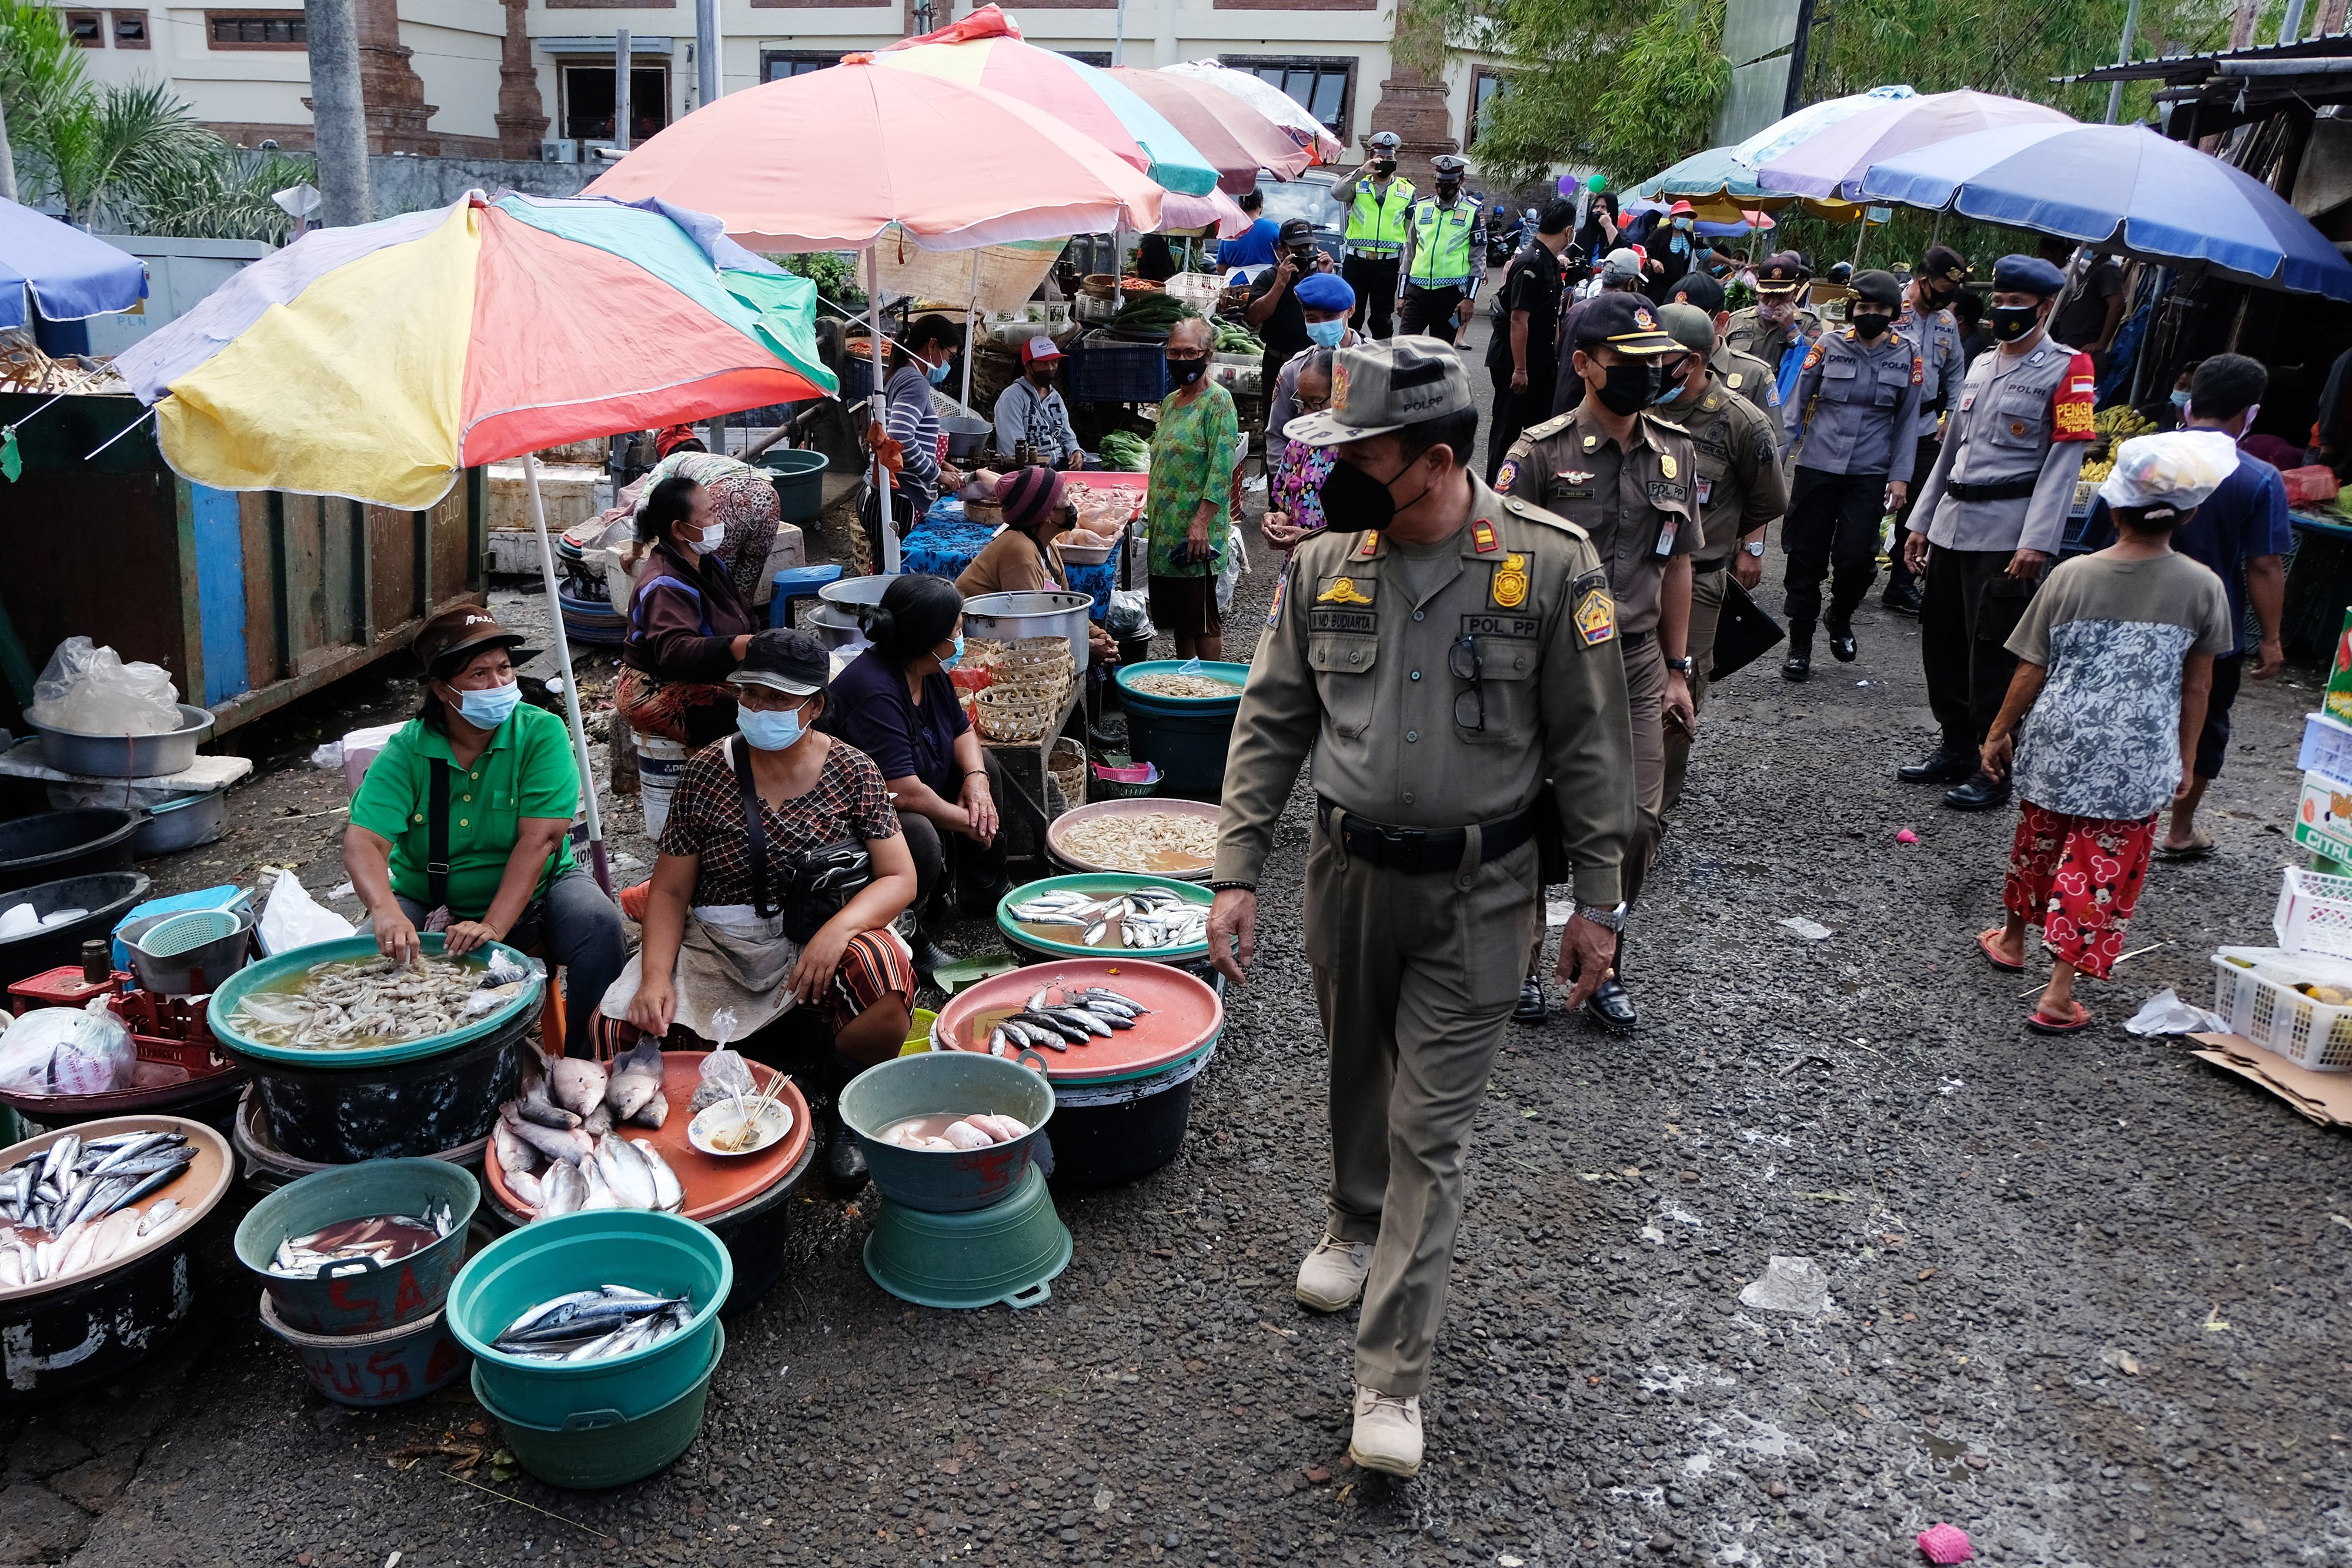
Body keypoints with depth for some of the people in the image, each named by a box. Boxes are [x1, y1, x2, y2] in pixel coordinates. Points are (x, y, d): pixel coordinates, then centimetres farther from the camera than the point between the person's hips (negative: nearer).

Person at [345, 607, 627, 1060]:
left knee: (599, 926, -28)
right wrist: (386, 911, -43)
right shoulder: (407, 751, -10)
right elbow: (364, 841, -21)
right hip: (430, 907, 1)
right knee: (380, 951, -26)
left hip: (534, 894, -1)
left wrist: (493, 927, -33)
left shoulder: (542, 734, -14)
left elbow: (539, 839, -22)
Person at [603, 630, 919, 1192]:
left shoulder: (852, 772, -1)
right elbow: (670, 891, 2)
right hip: (717, 945, 2)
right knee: (620, 1027, -23)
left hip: (820, 937, -1)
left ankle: (846, 1110, -2)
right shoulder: (708, 772, 1)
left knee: (887, 980, -34)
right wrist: (656, 977, -15)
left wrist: (838, 928, -24)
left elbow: (899, 878, -4)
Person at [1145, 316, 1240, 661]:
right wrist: (1149, 505, 15)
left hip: (1197, 531, -8)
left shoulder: (1218, 400, -8)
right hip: (1165, 529, 8)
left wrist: (1202, 522, -22)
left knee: (1203, 619, -3)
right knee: (1176, 617, 13)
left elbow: (1221, 468, -16)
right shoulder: (1169, 402, 16)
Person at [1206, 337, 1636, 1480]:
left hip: (1478, 893, -3)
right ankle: (1356, 1223, 51)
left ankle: (1391, 1379, 7)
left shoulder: (1552, 565, -11)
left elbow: (1591, 744, -5)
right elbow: (1270, 728, 2)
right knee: (1358, 1075, 22)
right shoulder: (1322, 568, -3)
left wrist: (1596, 900, -4)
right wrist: (1236, 874, -3)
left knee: (1431, 1129, -1)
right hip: (1349, 872, 3)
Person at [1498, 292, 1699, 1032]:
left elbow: (1676, 563, 13)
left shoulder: (1675, 450, 6)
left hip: (1637, 660, 4)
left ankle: (1601, 963, 23)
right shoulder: (1541, 451, -10)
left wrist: (1677, 669, 12)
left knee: (1640, 821, 3)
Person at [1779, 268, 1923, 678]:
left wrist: (1900, 475, 2)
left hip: (1869, 474, 0)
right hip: (1817, 467, 0)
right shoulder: (1828, 346, 0)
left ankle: (1839, 619, 23)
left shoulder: (1908, 356, 4)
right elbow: (1797, 404, 5)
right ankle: (1799, 646, 16)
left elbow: (1907, 421, 9)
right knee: (1806, 559, 2)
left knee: (1856, 558, -9)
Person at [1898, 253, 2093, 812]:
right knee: (1941, 642, 12)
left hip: (2007, 533, -7)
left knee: (1994, 654, -5)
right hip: (1952, 526, 7)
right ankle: (1956, 747, 28)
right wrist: (1921, 520, 18)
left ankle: (1995, 769, 4)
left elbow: (2064, 462, -12)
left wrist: (2037, 542, -20)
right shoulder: (1982, 365, 18)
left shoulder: (2067, 370, -5)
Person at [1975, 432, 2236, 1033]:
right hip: (2137, 763, -1)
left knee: (2038, 843, 22)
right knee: (2102, 868, 6)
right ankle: (2059, 993, 3)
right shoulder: (2202, 587, -7)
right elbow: (2197, 687, 1)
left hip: (2057, 747, 1)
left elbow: (2031, 671, -4)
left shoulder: (2071, 577, -8)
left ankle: (2012, 939, 43)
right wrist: (2186, 758, 13)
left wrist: (2000, 732, 9)